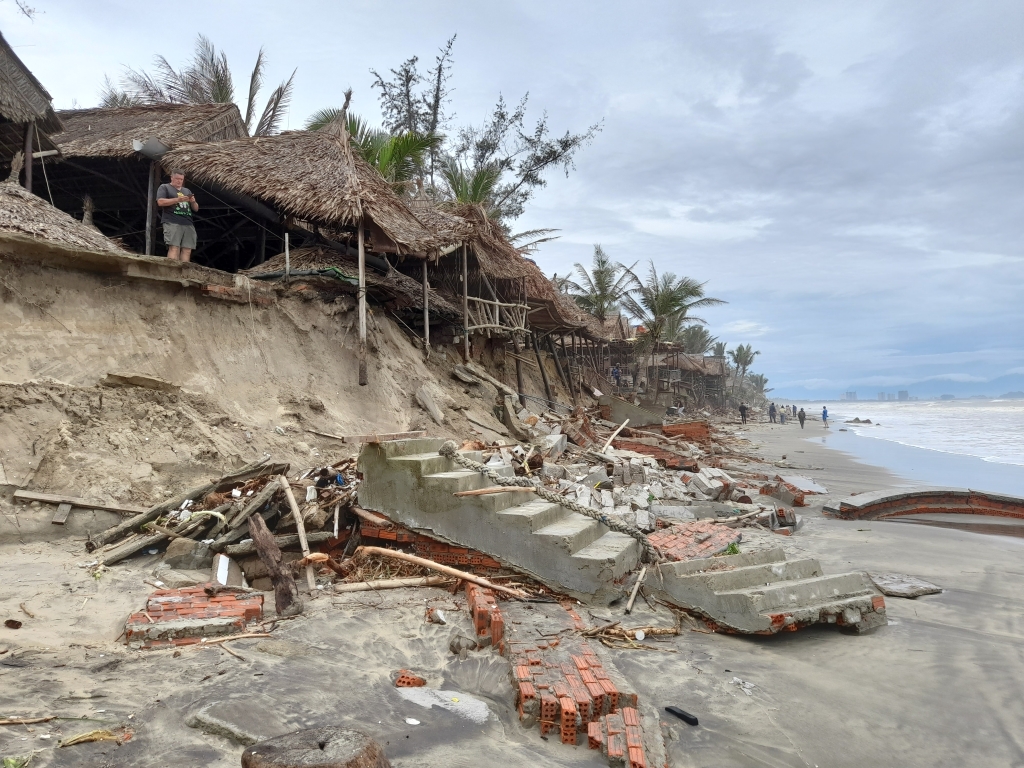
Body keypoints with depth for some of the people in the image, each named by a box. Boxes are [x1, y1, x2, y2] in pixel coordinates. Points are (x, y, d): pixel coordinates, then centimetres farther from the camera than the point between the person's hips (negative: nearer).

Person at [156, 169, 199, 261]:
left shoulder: (187, 191, 28)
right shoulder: (164, 187, 13)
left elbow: (196, 209, 24)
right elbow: (160, 202, -4)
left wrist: (193, 202, 1)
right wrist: (178, 200, -13)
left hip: (188, 224, 5)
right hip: (172, 223, -5)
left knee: (187, 250, -8)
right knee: (174, 248, -18)